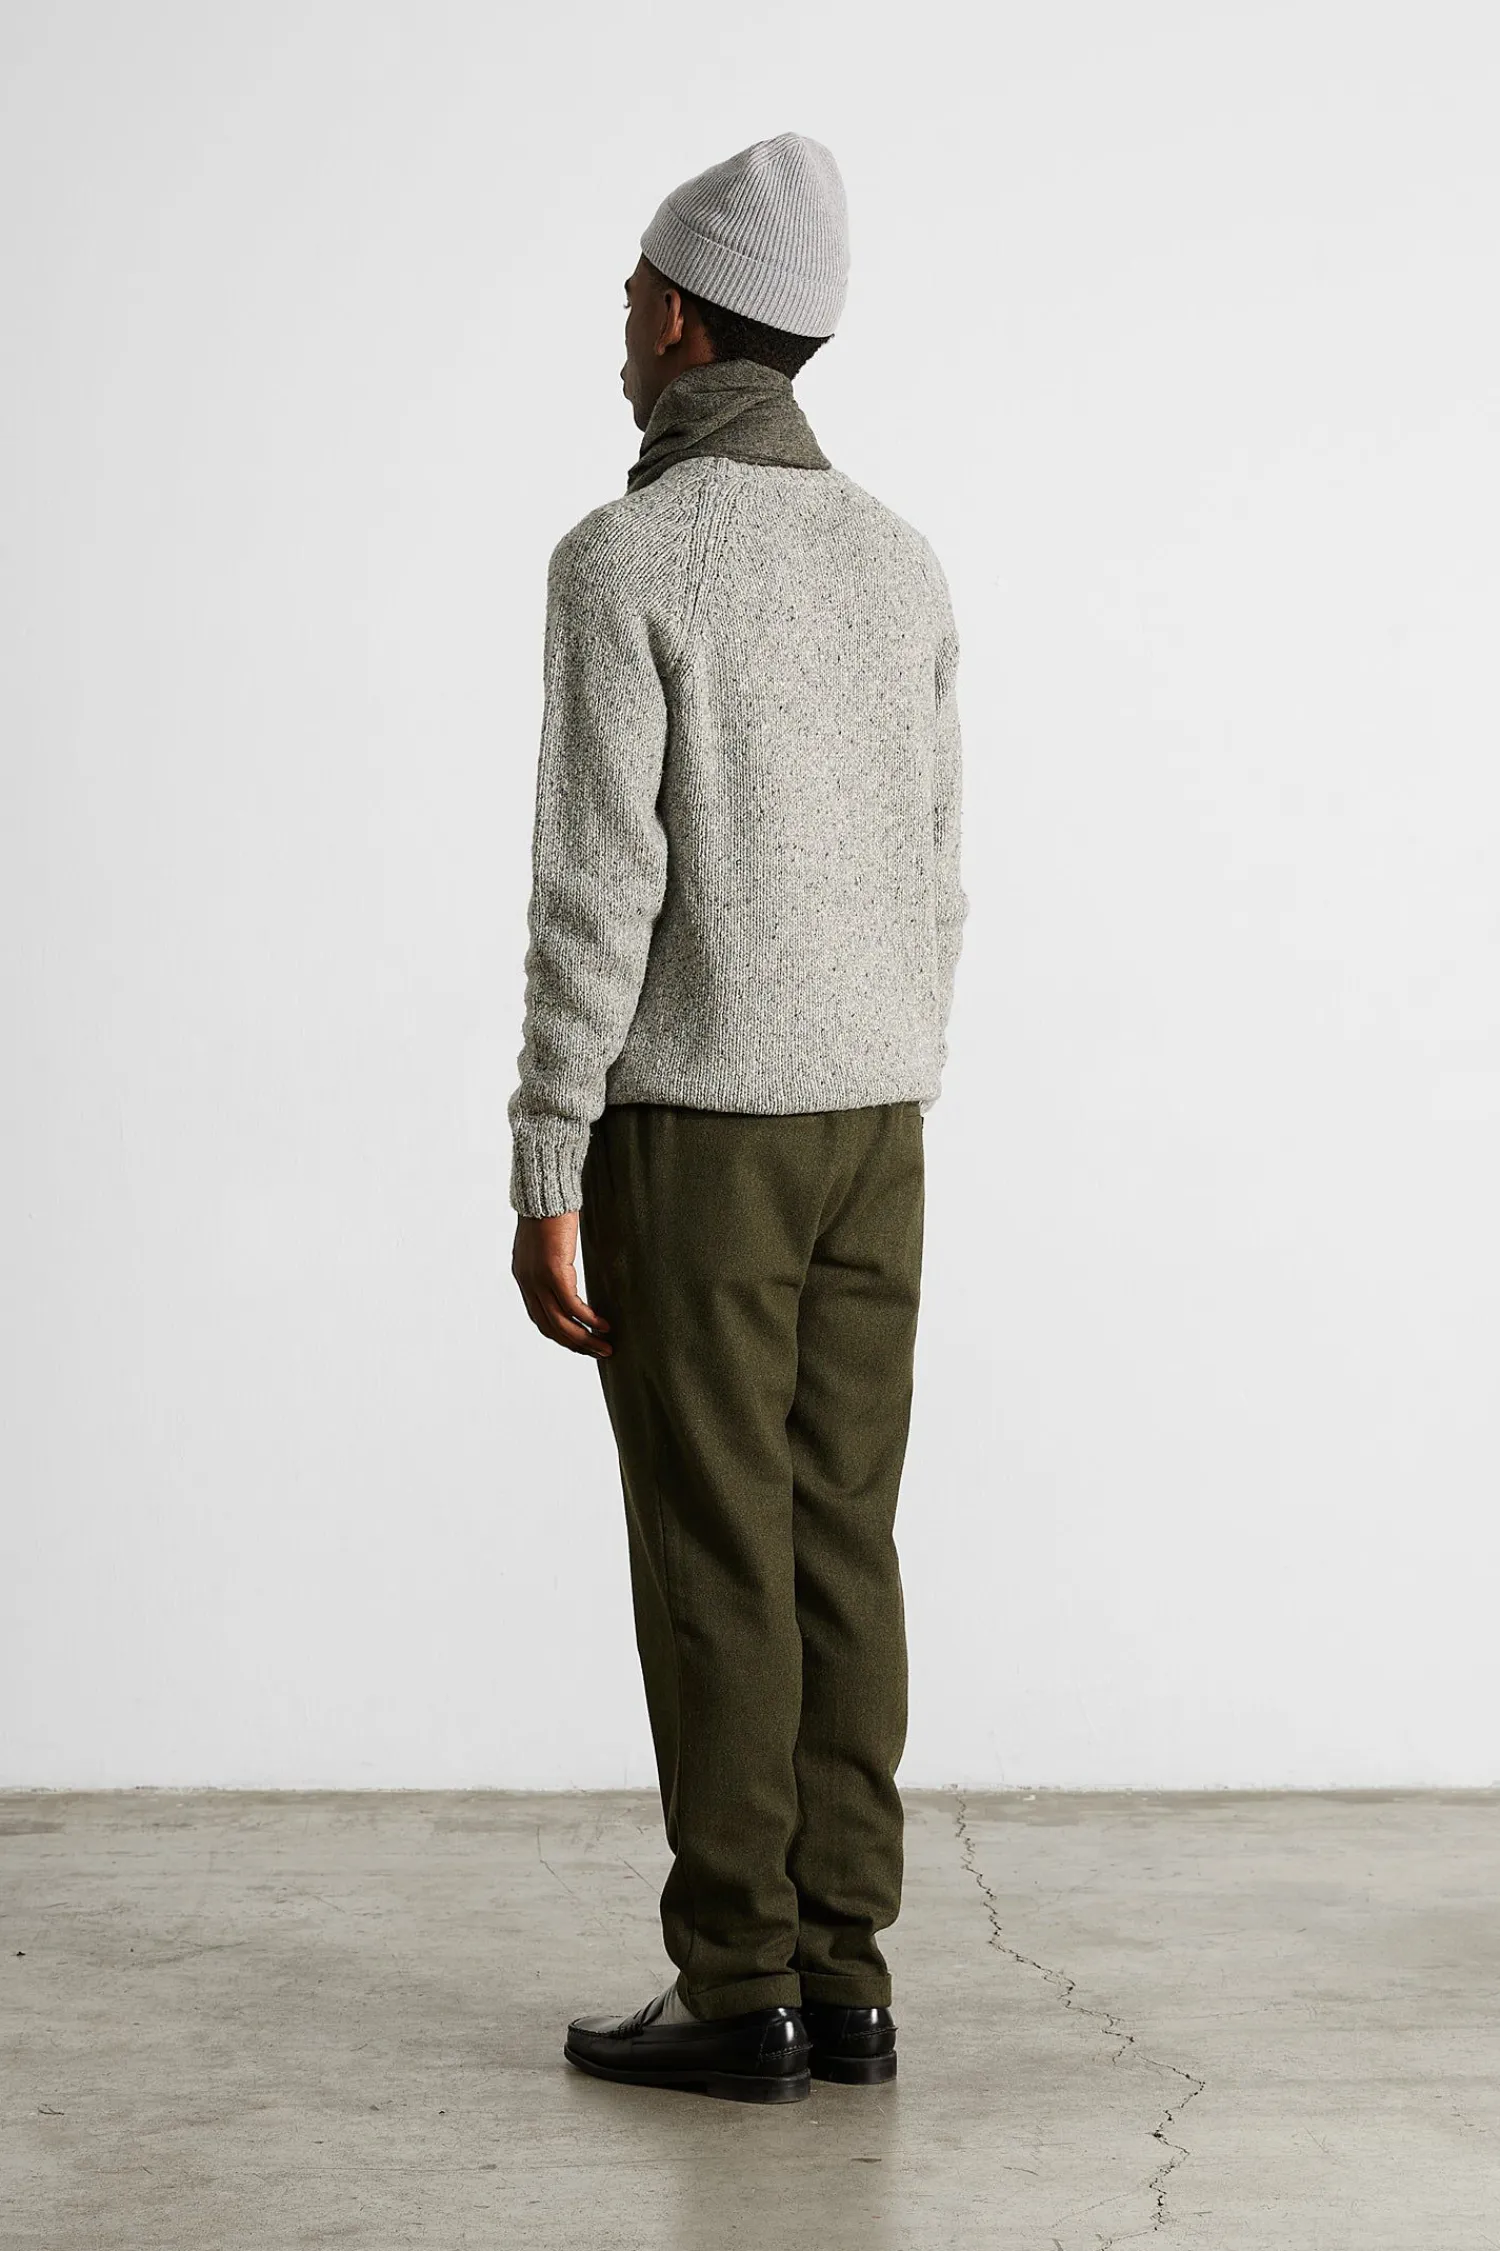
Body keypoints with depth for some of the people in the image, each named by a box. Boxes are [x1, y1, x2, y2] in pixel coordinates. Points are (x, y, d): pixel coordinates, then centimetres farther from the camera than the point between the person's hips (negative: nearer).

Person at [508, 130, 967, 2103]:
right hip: (860, 1125, 6)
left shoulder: (622, 560, -13)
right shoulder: (900, 565, 9)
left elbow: (596, 893, -17)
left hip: (691, 1128, -6)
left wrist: (541, 1186, -13)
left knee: (712, 1560, -1)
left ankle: (739, 1992, 3)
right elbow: (924, 888, 11)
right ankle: (837, 1978, 10)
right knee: (831, 1545, 8)